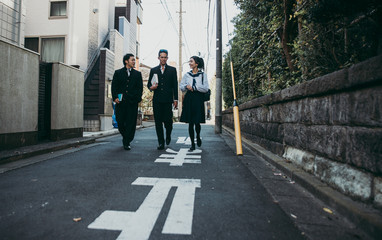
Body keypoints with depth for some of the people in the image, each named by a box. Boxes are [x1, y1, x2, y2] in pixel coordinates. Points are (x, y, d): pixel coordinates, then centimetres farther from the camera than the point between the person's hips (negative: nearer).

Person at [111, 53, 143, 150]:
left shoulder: (137, 74, 15)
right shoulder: (118, 73, 13)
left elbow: (140, 87, 9)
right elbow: (114, 86, 7)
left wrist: (138, 98, -5)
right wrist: (115, 97, -8)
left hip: (132, 102, 0)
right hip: (120, 101, 0)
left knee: (131, 123, -4)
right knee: (120, 122, 2)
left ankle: (127, 142, 5)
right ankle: (125, 136, 27)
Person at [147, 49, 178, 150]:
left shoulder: (172, 70, 11)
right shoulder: (153, 70, 15)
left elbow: (175, 85, 6)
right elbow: (149, 84, 16)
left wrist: (175, 99, -1)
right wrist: (151, 87, -9)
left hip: (168, 100, -2)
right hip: (157, 100, 2)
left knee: (168, 120, -5)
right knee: (158, 122, 0)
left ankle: (168, 135, 27)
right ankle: (161, 143, 8)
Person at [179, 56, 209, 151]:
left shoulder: (203, 74, 4)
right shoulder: (187, 75, 13)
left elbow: (205, 88, -5)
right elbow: (181, 86, 13)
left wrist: (193, 87, -9)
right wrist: (186, 86, -8)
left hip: (198, 100, -2)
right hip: (188, 99, 3)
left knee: (197, 122, -5)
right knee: (190, 123, 1)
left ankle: (198, 136, 28)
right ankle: (192, 143, 10)